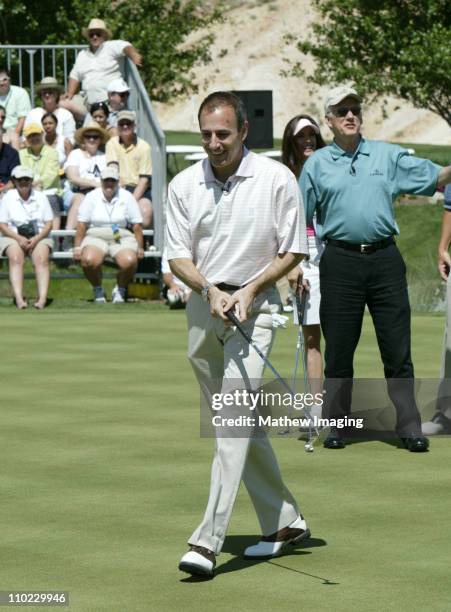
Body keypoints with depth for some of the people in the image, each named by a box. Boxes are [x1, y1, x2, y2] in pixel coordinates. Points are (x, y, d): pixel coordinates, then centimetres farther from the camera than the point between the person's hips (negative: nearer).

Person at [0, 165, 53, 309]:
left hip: (38, 237, 1)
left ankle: (42, 298, -44)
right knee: (16, 258, -33)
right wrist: (19, 238, -15)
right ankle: (19, 298, -46)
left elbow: (48, 224, 7)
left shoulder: (41, 197, 12)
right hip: (13, 237, -1)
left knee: (41, 258, -31)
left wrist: (36, 239, -12)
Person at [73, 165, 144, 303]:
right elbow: (82, 224, 3)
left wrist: (139, 247, -1)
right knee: (89, 260, -34)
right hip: (96, 236, -1)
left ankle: (120, 290, 0)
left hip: (122, 237, 1)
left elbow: (137, 225, 8)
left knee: (129, 261, -32)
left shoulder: (126, 197, 8)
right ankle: (98, 290, -2)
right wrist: (77, 247, -6)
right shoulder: (91, 197, 6)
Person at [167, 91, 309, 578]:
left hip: (254, 304, -5)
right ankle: (284, 521, 25)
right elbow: (178, 256, 3)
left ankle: (208, 541, -22)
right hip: (202, 305, 5)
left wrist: (250, 289, -14)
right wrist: (210, 289, -15)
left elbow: (293, 250, -1)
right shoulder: (184, 185, 2)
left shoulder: (277, 180, -7)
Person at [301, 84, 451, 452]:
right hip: (340, 262, -1)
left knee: (398, 349, -1)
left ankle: (410, 428, 2)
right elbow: (300, 218, 11)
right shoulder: (317, 164, 9)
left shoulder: (388, 156, 11)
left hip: (385, 259, 1)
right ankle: (336, 425, 13)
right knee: (338, 349, 3)